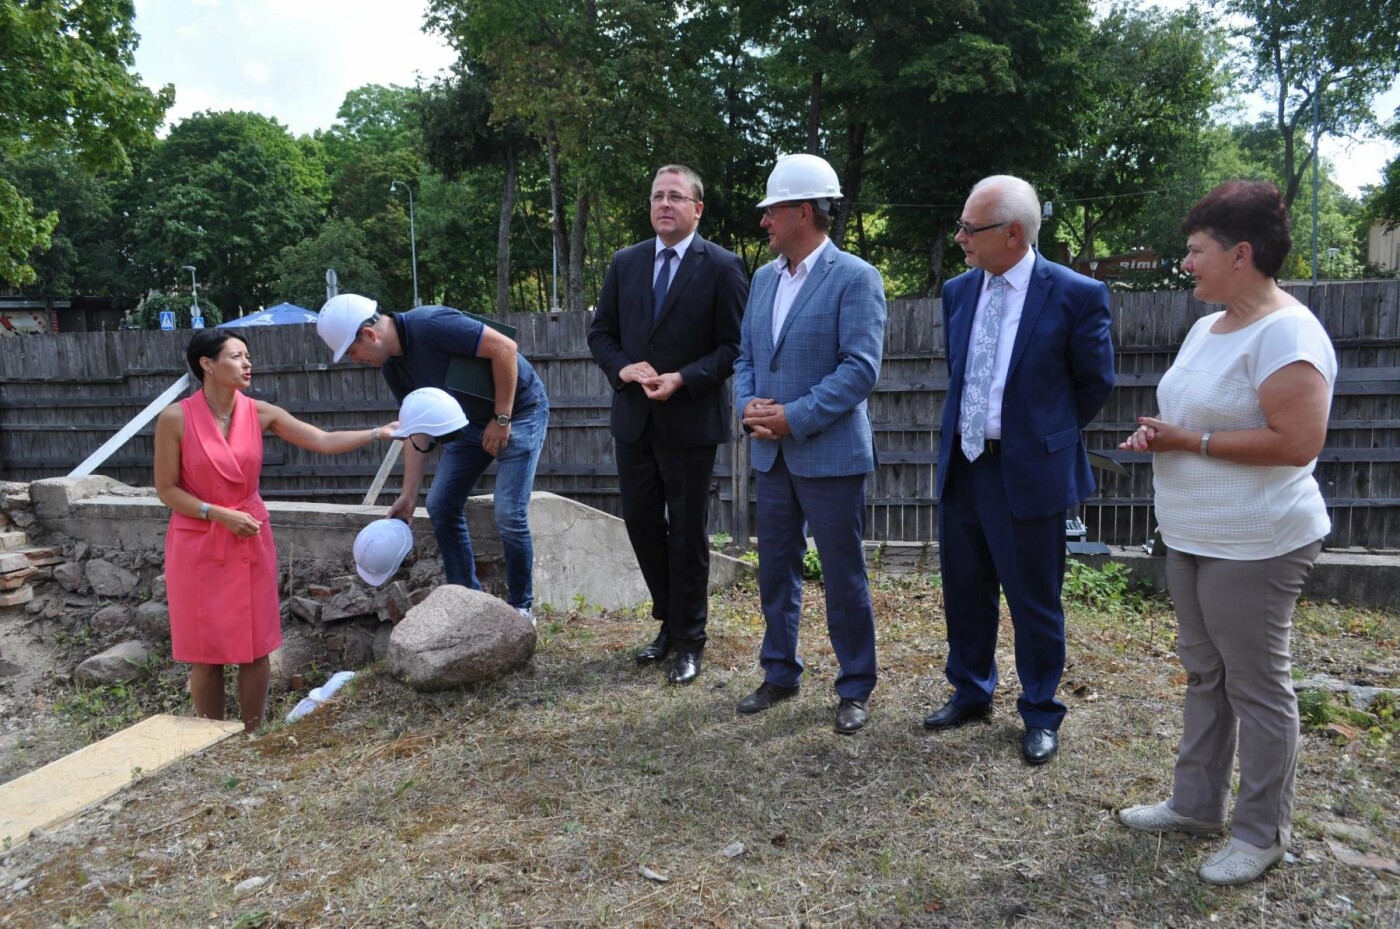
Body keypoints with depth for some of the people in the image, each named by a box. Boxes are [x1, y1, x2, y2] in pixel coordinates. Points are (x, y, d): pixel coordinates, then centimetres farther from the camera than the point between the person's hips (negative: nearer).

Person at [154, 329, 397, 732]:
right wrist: (220, 514, -17)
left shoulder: (259, 413, -2)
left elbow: (325, 442, -7)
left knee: (254, 648, 6)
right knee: (206, 652, 6)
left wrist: (381, 432, -17)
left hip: (250, 542, 3)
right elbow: (166, 490, -7)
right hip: (197, 545, -3)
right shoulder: (175, 418, -11)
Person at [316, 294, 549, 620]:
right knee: (441, 507, 5)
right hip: (472, 421, 9)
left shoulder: (430, 325, -27)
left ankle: (521, 607, 6)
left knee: (509, 514, -13)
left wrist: (502, 418, -22)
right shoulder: (393, 367, -1)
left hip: (519, 410, -8)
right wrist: (409, 495, 1)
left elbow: (504, 347, -29)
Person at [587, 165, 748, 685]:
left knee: (687, 533, 5)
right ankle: (670, 622, 31)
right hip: (633, 419, 5)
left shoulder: (722, 267, -5)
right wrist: (624, 368, -10)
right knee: (642, 524, 11)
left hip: (690, 421, -4)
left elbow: (735, 345, -8)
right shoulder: (625, 264, 8)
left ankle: (688, 640, 21)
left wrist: (683, 379, -19)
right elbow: (600, 333, 10)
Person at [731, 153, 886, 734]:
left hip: (829, 454, -6)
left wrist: (795, 417, -20)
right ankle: (780, 674, 31)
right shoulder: (763, 278, 12)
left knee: (843, 576, 4)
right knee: (776, 570, 15)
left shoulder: (855, 278, -9)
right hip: (771, 453, 7)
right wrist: (749, 406, -5)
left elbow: (860, 369, -16)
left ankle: (855, 689, 20)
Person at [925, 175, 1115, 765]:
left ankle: (1040, 715, 26)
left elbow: (1095, 382, 1)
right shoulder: (958, 291, 5)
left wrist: (1050, 435, 8)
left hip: (1028, 472, -5)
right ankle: (971, 693, 36)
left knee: (1033, 601, 7)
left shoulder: (1076, 295, -11)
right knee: (964, 592, 16)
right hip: (960, 466, 6)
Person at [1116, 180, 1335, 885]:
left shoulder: (1285, 331, -17)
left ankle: (1262, 833, 20)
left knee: (1256, 687, 4)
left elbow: (1297, 442, -25)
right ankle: (1197, 804, 32)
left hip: (1254, 546, -9)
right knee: (1204, 674, 17)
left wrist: (1189, 442, -18)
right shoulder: (1207, 326, 11)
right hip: (1191, 536, 9)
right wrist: (1158, 435, 2)